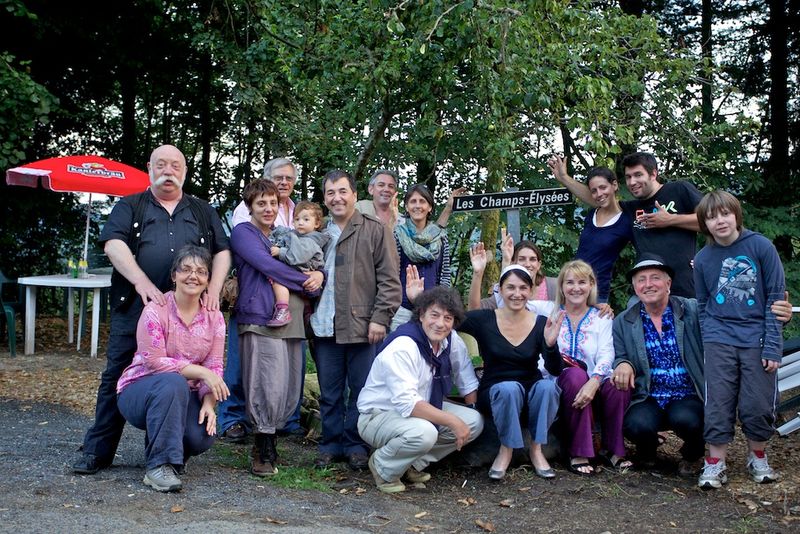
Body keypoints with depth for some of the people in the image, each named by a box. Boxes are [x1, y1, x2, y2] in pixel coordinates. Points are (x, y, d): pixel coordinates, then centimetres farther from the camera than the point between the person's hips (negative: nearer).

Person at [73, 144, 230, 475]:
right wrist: (142, 282, -19)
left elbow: (222, 252, 12)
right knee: (118, 376, 1)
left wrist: (213, 290, -5)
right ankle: (98, 451, 10)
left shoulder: (203, 212, 17)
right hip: (134, 308, -1)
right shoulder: (129, 207, 11)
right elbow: (113, 244, -5)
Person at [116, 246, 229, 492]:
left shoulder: (214, 317, 1)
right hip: (139, 391, -4)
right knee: (173, 383, -38)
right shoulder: (156, 310, -14)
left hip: (185, 397, 4)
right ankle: (159, 465, -28)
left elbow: (214, 367, -2)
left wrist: (209, 403, -19)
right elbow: (155, 361, -20)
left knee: (203, 436, -25)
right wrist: (201, 372, -24)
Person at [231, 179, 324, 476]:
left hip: (292, 319, 7)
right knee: (269, 387, -12)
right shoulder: (243, 232, 4)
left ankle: (267, 442, 18)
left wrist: (319, 275, -2)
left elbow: (311, 263, 23)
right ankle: (262, 451, 1)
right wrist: (305, 282, -4)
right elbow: (266, 265, -10)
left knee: (291, 390, 4)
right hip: (261, 318, -7)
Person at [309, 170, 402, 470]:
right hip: (325, 326, 4)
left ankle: (355, 445, 16)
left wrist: (380, 318, -10)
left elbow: (389, 280, -3)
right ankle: (331, 444, 21)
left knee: (361, 389, 4)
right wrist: (309, 313, 9)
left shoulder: (376, 231, 2)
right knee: (329, 392, 10)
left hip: (361, 325, -3)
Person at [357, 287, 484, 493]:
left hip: (422, 409, 8)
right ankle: (383, 468, -6)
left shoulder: (453, 342, -3)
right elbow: (407, 403, -34)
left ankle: (413, 464, 5)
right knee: (423, 432, -37)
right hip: (378, 415, -8)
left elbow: (468, 383, 10)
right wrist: (452, 421, -34)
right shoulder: (402, 348, -27)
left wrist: (471, 418, 0)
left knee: (474, 421, -6)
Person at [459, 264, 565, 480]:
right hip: (496, 393, -1)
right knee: (510, 388, -35)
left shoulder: (541, 324, -4)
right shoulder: (484, 320, -6)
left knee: (548, 386, -31)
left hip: (532, 393, 2)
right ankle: (506, 450, -13)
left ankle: (536, 449, -12)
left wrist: (550, 343, -32)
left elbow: (555, 370, -13)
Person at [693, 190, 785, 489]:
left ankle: (757, 457, 25)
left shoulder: (761, 247, -4)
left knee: (758, 406, 2)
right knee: (718, 405, 0)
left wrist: (773, 346, -8)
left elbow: (776, 298, -4)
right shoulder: (703, 259, 3)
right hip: (719, 342, 1)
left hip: (757, 340, -1)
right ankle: (715, 464, 10)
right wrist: (709, 341, 3)